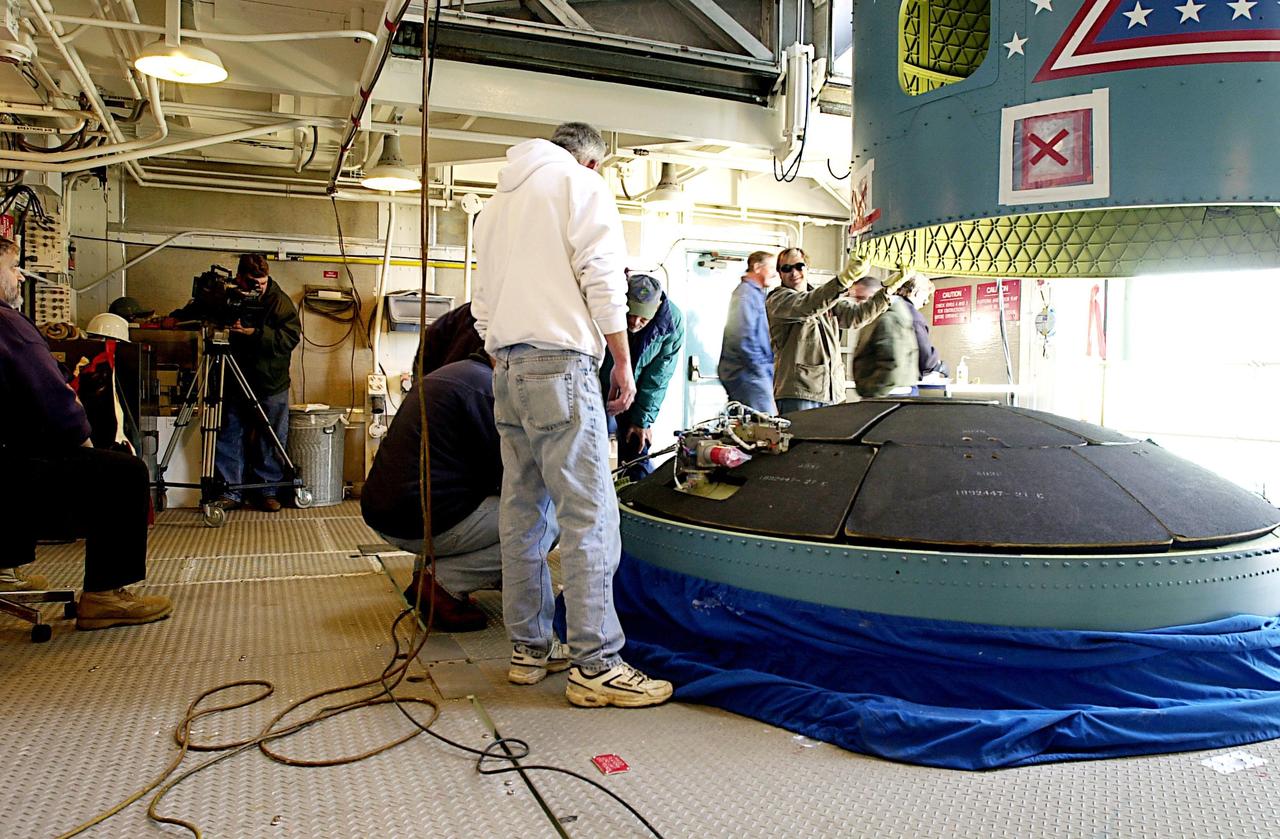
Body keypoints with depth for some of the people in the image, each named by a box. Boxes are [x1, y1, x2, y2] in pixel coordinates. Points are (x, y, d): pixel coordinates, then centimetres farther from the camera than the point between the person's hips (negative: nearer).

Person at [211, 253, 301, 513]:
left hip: (271, 385, -2)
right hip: (233, 382, 3)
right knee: (229, 438, 5)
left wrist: (254, 333, -26)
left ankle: (268, 491, 15)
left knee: (271, 441, 3)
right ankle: (231, 492, 14)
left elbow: (291, 337, -18)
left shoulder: (279, 301, -8)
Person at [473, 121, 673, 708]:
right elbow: (603, 277, -7)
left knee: (521, 514, 8)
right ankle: (595, 665, -9)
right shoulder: (581, 184, 5)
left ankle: (528, 649, 14)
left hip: (508, 370, 8)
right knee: (589, 514, -9)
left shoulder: (496, 204, 27)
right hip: (561, 363, -8)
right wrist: (623, 363, -3)